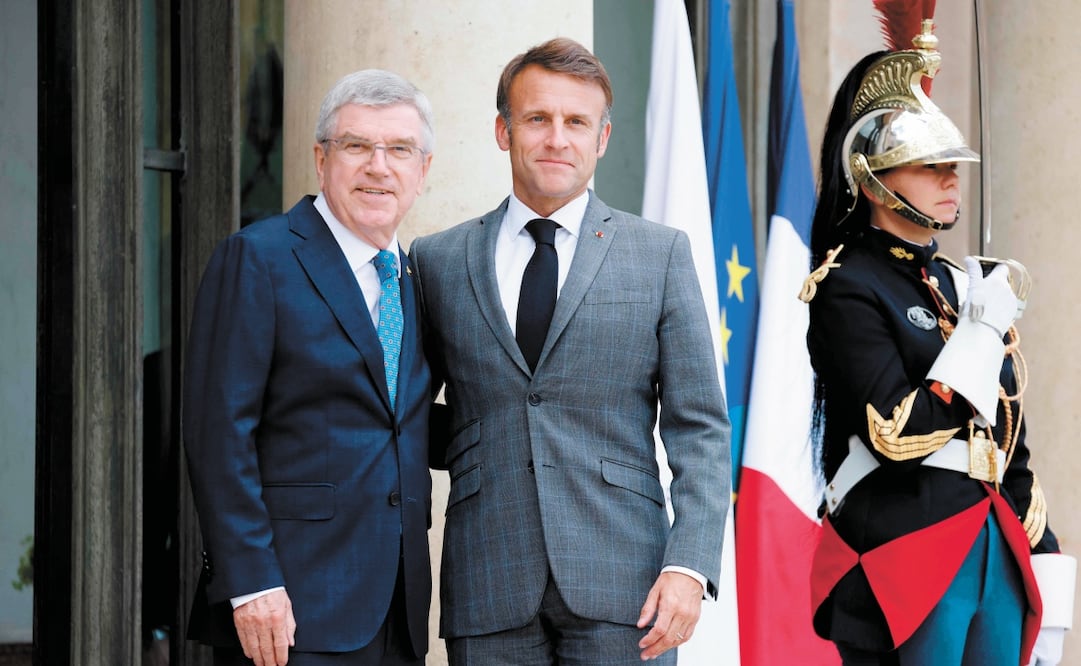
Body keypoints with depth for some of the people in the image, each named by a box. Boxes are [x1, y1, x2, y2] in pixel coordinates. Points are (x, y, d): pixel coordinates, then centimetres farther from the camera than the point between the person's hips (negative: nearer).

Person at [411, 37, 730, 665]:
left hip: (621, 586, -1)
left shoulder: (662, 253, 7)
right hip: (488, 589, 1)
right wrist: (468, 447, 2)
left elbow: (701, 428, 2)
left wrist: (689, 566, -8)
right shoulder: (439, 260, 11)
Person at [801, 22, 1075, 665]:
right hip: (905, 561, -7)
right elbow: (898, 437, -18)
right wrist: (981, 329, -13)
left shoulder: (968, 285, 15)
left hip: (997, 555, 7)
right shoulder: (849, 288, -7)